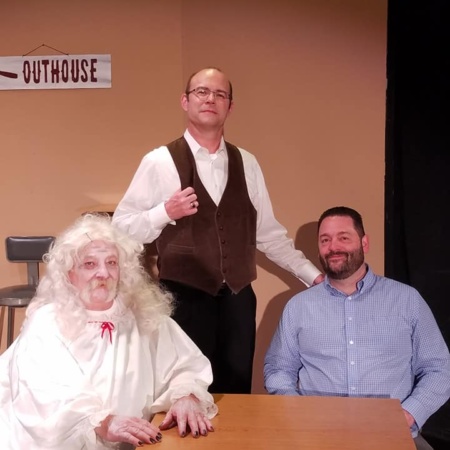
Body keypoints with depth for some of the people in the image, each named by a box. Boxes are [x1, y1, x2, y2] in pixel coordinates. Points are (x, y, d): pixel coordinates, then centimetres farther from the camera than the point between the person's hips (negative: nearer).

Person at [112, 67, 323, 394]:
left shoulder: (247, 164, 7)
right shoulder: (159, 162, -4)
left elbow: (268, 233, 12)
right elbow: (122, 228, -4)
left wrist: (313, 275, 10)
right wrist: (165, 212, -20)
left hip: (238, 298, 4)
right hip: (184, 298, -3)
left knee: (237, 391, 13)